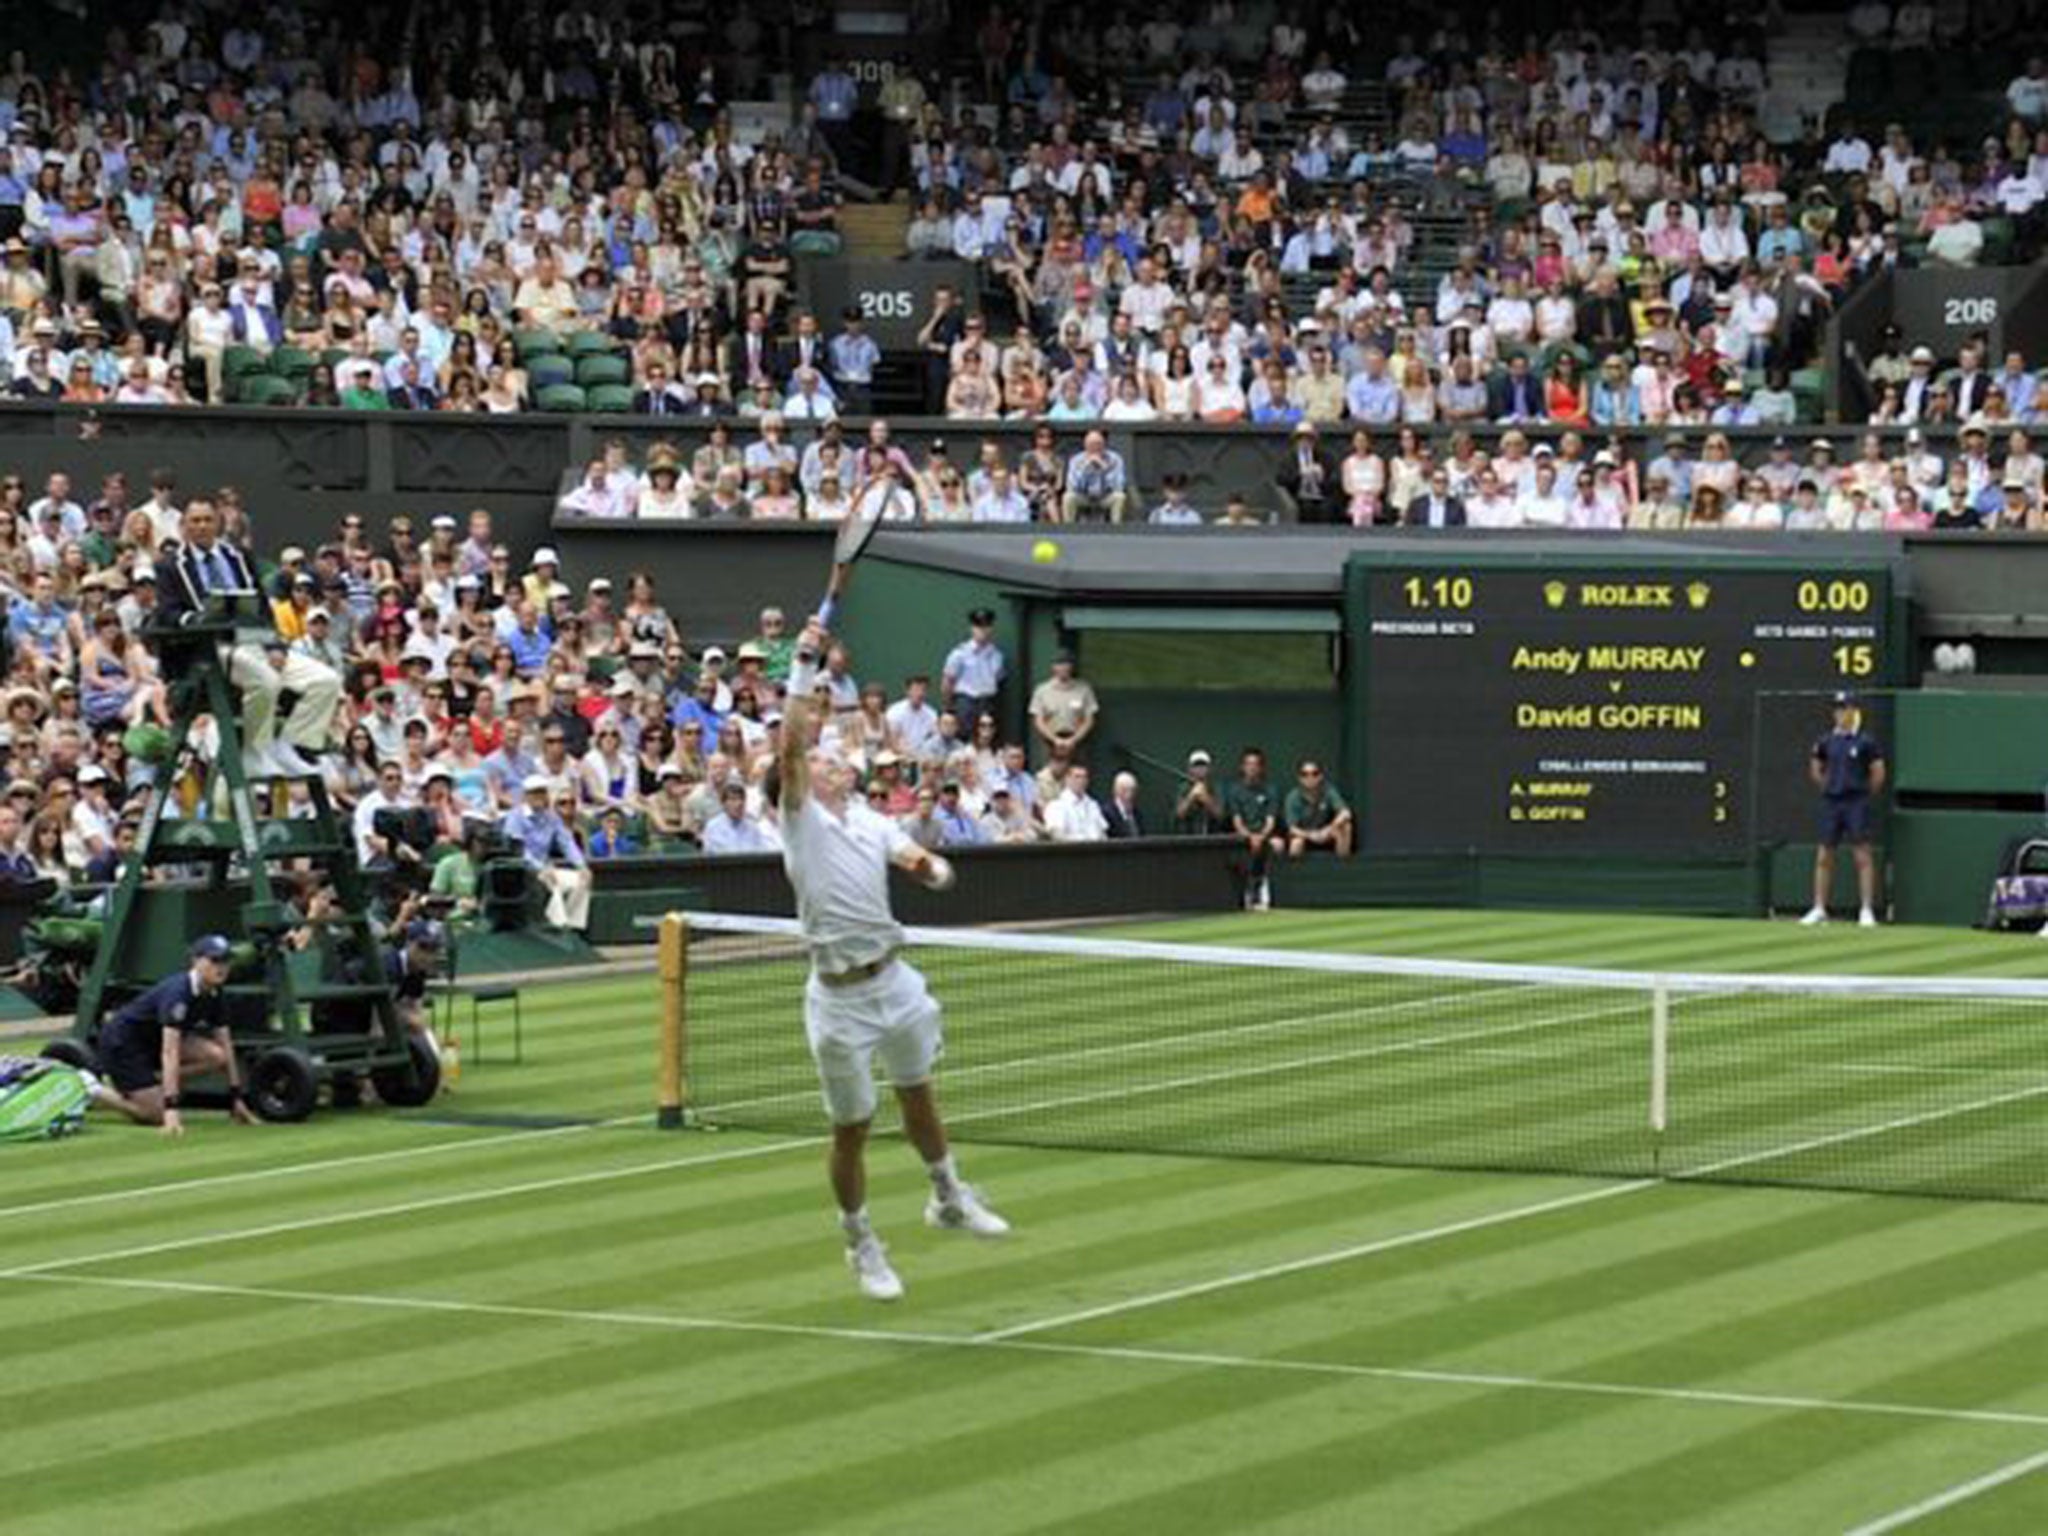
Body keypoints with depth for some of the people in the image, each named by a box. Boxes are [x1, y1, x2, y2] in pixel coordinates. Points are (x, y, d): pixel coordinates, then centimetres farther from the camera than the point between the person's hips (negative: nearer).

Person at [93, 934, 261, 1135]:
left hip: (152, 1041, 8)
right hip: (121, 1043, -8)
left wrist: (236, 1098, -1)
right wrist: (171, 1108, -41)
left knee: (216, 1057, -14)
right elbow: (169, 1052, -36)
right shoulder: (178, 993, -30)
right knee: (158, 1115, -18)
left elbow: (225, 1046, 2)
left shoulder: (215, 996, -6)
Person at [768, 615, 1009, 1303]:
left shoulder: (871, 821, 8)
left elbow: (919, 860, -3)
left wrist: (934, 867, -27)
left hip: (893, 980, 5)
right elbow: (790, 744, -21)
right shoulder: (802, 818, -8)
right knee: (852, 1128, 4)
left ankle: (949, 1198, 44)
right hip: (840, 995, -5)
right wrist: (804, 669, -26)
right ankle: (862, 1246, 20)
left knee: (918, 1095, 22)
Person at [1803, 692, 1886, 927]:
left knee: (1862, 855, -6)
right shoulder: (1827, 741, 9)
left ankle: (1867, 910, -4)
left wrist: (1865, 794, 2)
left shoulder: (1865, 741, -4)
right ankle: (1819, 909, 11)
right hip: (1831, 803, 5)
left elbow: (1878, 773, -1)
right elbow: (1815, 769, 22)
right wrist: (1826, 788, 13)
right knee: (1823, 857, 5)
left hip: (1856, 804, -5)